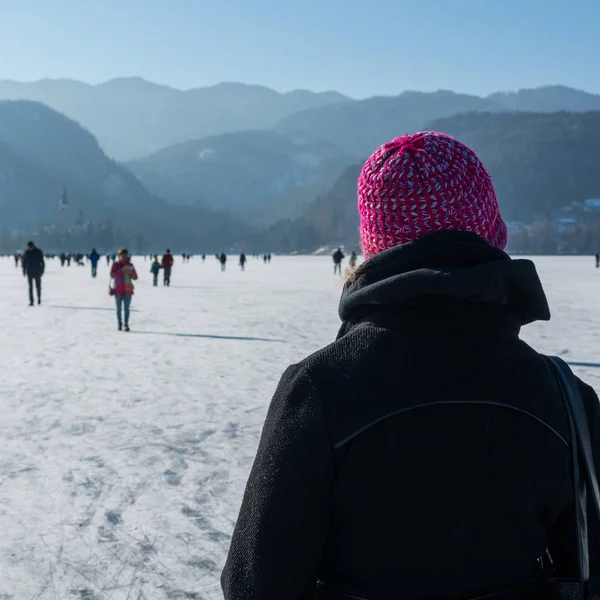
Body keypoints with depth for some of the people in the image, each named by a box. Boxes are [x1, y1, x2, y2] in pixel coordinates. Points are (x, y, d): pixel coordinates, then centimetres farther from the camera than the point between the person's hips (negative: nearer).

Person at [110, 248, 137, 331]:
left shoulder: (130, 265, 7)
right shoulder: (115, 265, 1)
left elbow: (135, 277, 6)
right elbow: (112, 275, -11)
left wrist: (131, 273, -15)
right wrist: (121, 271, -23)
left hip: (128, 290, 1)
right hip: (118, 290, -1)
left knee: (126, 308, -4)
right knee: (119, 308, 7)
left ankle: (126, 324, -2)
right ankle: (119, 323, 16)